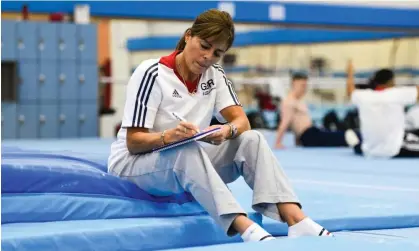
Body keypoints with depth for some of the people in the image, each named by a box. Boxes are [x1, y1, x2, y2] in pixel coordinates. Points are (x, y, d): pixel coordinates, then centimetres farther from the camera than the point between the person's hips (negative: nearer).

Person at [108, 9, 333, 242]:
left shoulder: (215, 76, 3)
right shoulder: (151, 73, -16)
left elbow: (241, 120, -6)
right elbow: (133, 142, -19)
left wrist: (227, 131, -30)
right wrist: (169, 136, -39)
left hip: (187, 162, 6)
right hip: (132, 164, -6)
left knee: (251, 140, -16)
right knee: (189, 151, -38)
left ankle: (296, 222, -31)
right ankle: (247, 230, -50)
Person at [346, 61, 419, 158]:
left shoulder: (363, 96, -3)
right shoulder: (397, 94, -16)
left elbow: (350, 91, 19)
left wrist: (350, 73, 36)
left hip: (369, 151, 6)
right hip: (395, 150, -6)